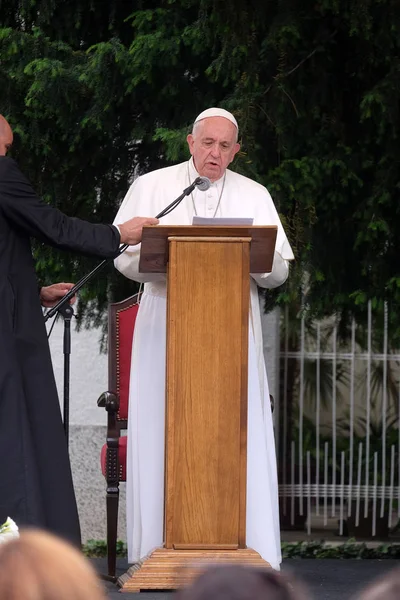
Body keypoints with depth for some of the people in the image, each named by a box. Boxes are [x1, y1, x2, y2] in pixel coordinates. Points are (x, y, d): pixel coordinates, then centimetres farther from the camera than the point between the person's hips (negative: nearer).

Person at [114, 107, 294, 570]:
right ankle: (160, 545, -6)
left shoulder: (254, 196, 15)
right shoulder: (150, 187, 11)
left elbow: (279, 271, 9)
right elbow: (124, 256, 4)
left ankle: (243, 546, -8)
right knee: (164, 437, -7)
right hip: (166, 329, -1)